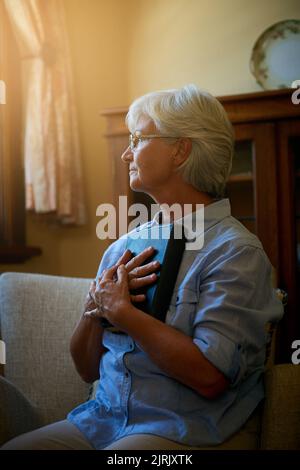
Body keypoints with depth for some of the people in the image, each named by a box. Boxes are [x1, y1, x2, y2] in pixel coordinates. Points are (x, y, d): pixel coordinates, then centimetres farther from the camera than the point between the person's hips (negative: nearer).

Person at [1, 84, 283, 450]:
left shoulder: (234, 251, -10)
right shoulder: (123, 247, 10)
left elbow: (209, 377, -21)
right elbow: (87, 369, 13)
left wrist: (120, 309, -12)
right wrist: (95, 309, -7)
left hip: (178, 431, -5)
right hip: (99, 420, 5)